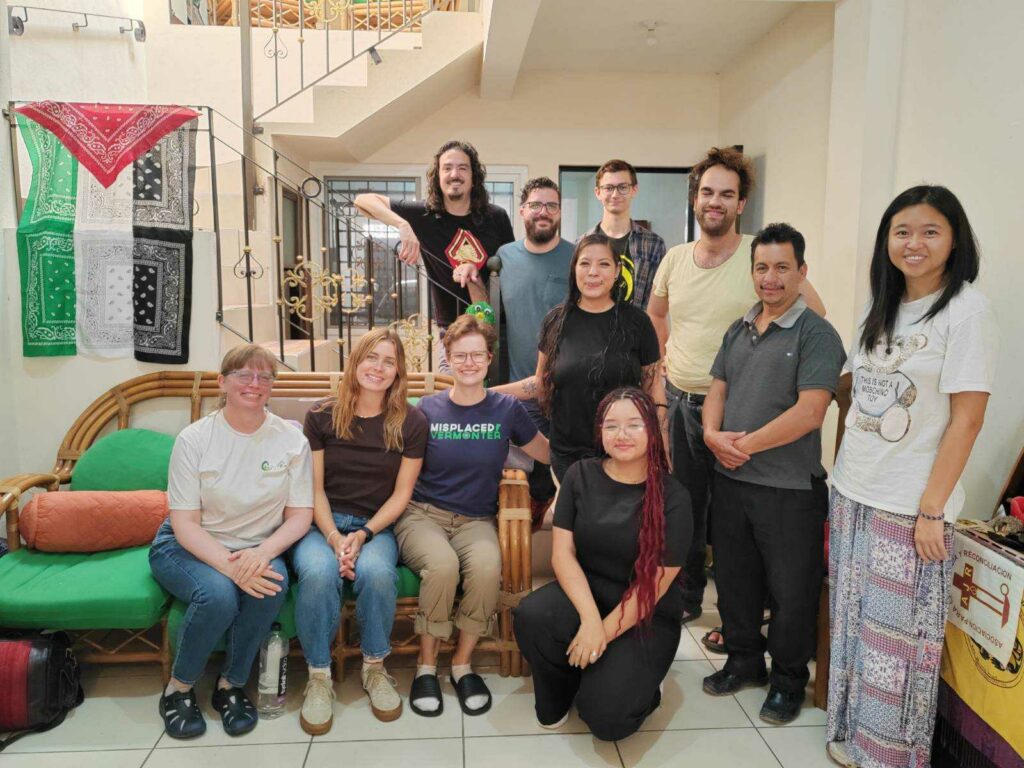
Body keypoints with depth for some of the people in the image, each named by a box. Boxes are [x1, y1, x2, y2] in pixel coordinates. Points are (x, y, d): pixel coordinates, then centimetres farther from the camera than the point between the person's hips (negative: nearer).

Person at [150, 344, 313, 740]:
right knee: (218, 594, -32)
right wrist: (230, 565, -30)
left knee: (273, 583, -31)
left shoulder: (292, 440, -5)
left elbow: (300, 514, -5)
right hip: (189, 546, -1)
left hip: (257, 548, 2)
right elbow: (185, 523, -13)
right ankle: (178, 688, -1)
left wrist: (264, 552, -25)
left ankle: (231, 685, -5)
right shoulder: (193, 439, -10)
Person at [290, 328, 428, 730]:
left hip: (376, 525, 0)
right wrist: (334, 537, -15)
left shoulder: (411, 422, 0)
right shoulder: (322, 415, 2)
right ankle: (319, 676, -9)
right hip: (322, 522, 1)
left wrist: (364, 535, -13)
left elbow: (401, 493, 1)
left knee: (377, 572, -33)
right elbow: (314, 488, 1)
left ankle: (375, 668, -5)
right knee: (319, 573, -33)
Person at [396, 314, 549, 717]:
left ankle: (462, 664, -7)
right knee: (443, 565, -34)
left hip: (476, 520, 1)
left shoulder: (507, 409, 4)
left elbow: (548, 453, 19)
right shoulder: (427, 408, 3)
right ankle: (426, 665, -8)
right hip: (423, 514, 0)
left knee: (487, 568, -33)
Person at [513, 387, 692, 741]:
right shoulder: (581, 475, -3)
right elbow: (562, 553, -8)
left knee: (605, 716, -22)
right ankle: (557, 698, 3)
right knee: (532, 615, -30)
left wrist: (604, 633, -16)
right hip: (584, 594, 3)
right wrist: (589, 618, -22)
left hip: (647, 617, -2)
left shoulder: (672, 497, -11)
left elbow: (654, 583, -12)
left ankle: (638, 684, 16)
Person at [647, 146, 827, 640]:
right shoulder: (675, 258, 6)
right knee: (682, 507, 17)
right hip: (679, 401, 5)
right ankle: (686, 598, 36)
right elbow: (655, 313, 23)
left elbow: (816, 315, -11)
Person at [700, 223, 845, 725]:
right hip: (730, 479, 6)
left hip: (789, 489, -6)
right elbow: (717, 390, 12)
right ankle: (744, 661, 38)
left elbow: (809, 411, -19)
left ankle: (788, 680, 29)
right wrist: (712, 434, -8)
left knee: (790, 589, 9)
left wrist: (745, 444, -16)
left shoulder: (816, 334, -10)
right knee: (734, 579, 18)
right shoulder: (738, 330, 11)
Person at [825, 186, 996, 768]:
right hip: (853, 495, 6)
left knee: (897, 637, 6)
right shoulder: (882, 308, 10)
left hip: (910, 507, -6)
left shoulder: (967, 310, -10)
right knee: (852, 623, 16)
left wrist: (932, 510, -15)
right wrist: (844, 479, 10)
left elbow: (966, 419, -13)